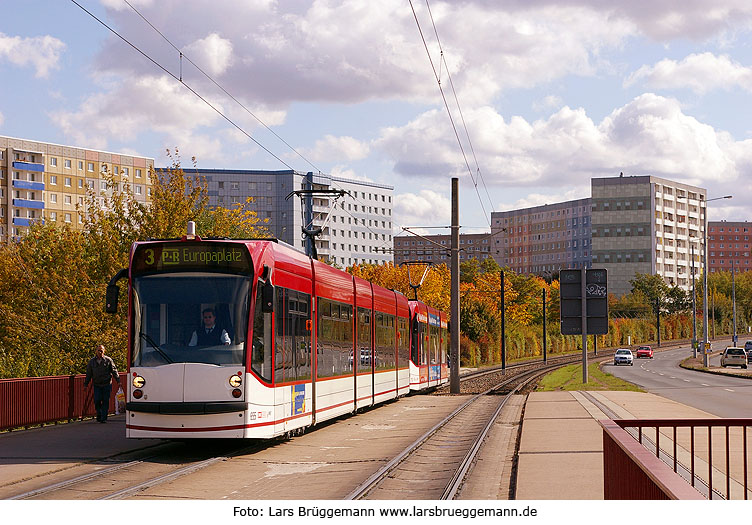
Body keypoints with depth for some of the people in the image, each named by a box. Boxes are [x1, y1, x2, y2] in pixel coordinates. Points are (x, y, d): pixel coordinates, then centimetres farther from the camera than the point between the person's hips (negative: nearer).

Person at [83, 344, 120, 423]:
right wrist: (85, 384, 10)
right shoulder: (91, 361, 7)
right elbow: (88, 374, 13)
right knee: (97, 400, -8)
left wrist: (118, 381, -3)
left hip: (107, 384, -1)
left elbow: (114, 371, 3)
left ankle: (104, 418, 4)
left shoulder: (108, 360, 0)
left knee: (105, 401, -2)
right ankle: (99, 415, 15)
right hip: (97, 385, 2)